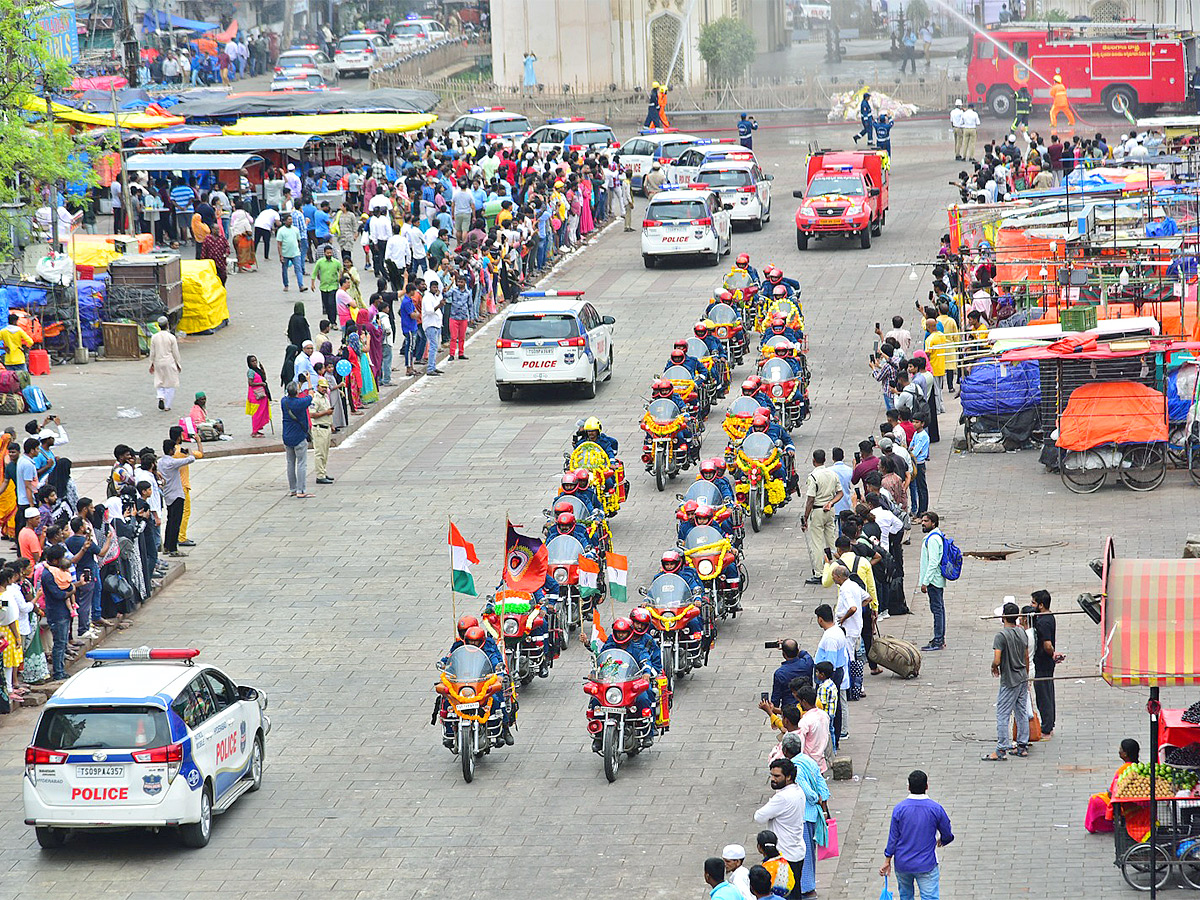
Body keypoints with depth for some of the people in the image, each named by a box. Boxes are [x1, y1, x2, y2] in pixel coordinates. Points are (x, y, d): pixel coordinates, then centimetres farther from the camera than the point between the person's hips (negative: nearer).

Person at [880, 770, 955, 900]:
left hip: (902, 864, 2)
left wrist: (887, 861, 7)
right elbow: (947, 835, 2)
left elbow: (893, 837, -4)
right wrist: (941, 841, 26)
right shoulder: (936, 809, -10)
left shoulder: (899, 809, -9)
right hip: (926, 864, -2)